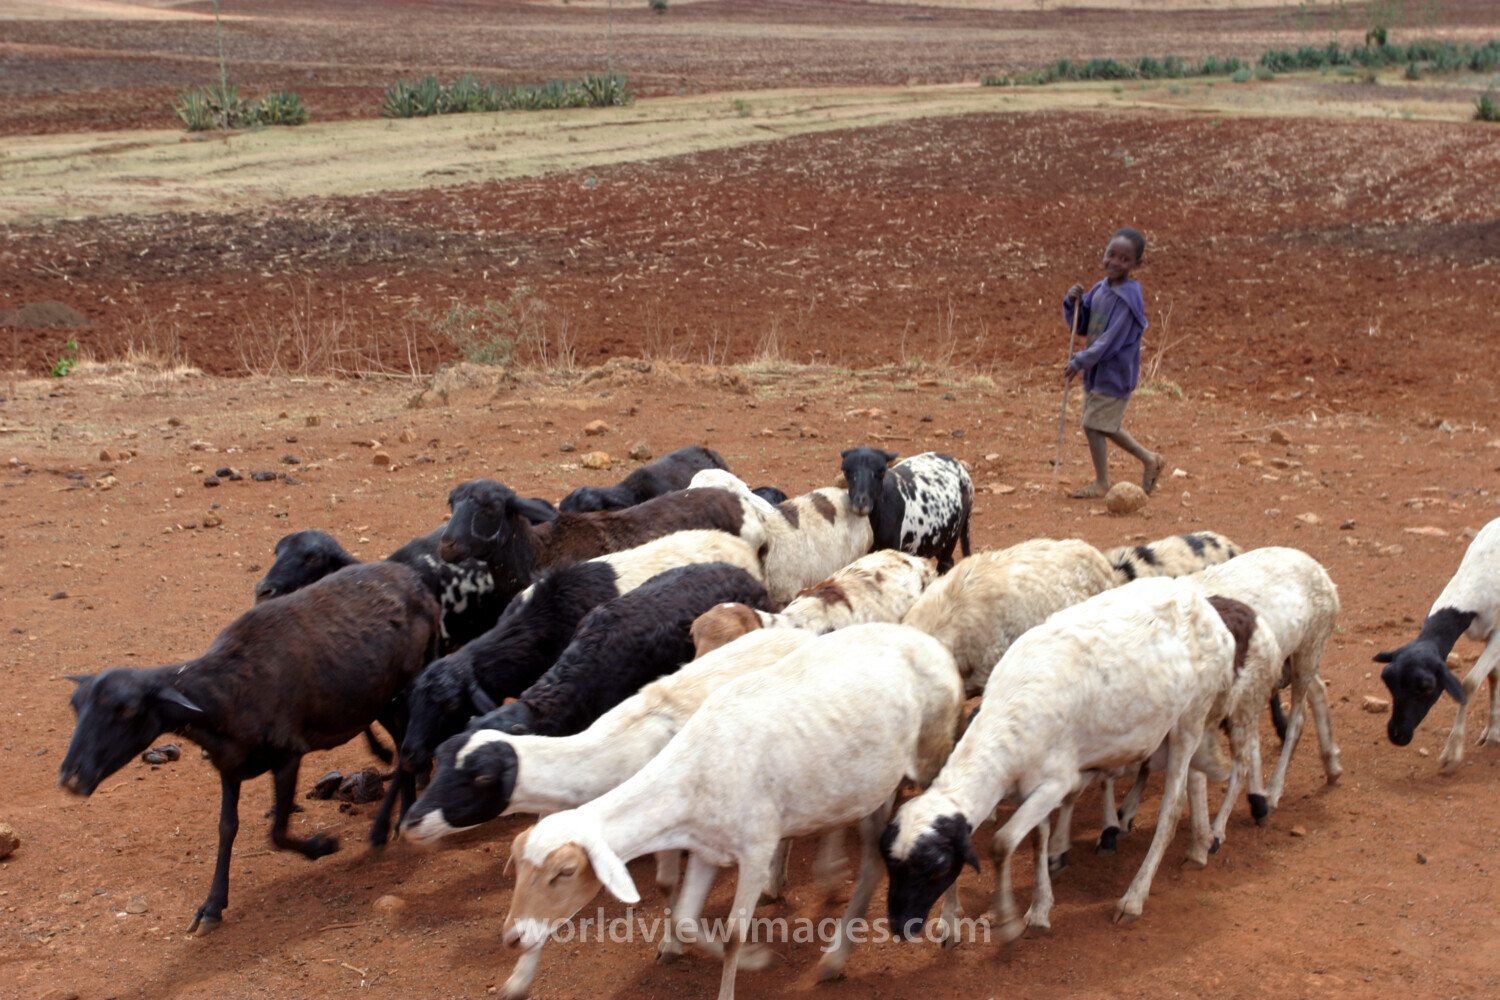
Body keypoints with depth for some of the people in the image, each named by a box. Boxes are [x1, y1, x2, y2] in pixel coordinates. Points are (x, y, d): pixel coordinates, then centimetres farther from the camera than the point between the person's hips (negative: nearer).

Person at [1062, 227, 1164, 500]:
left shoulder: (1128, 297, -21)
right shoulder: (1100, 289, 5)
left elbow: (1111, 340, -24)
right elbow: (1079, 325, 11)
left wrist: (1079, 362, -22)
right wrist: (1072, 303, -8)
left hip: (1114, 373, -9)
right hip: (1096, 371, 9)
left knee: (1094, 424, -2)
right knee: (1106, 426, 18)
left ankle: (1101, 483, 13)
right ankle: (1149, 459, 35)